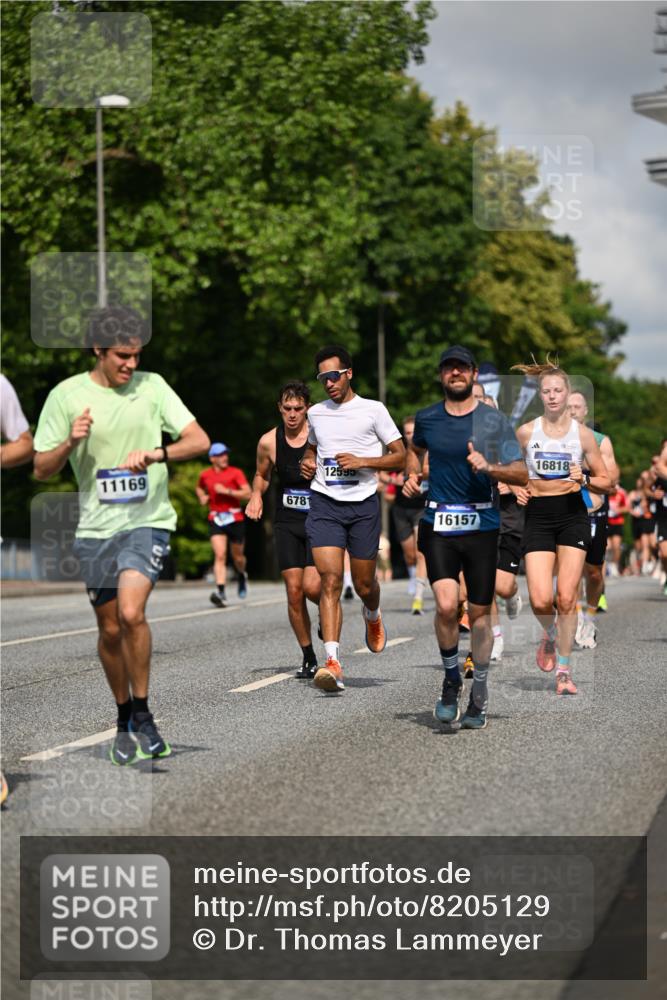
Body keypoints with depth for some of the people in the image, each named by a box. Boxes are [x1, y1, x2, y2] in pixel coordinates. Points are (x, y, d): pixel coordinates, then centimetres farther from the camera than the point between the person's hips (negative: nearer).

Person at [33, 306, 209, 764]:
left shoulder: (152, 386, 0)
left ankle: (143, 714, -5)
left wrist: (154, 454, -21)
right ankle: (124, 720, 29)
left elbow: (199, 441, -4)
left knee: (131, 613, -22)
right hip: (96, 526, 2)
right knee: (109, 629, 9)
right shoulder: (66, 395, -1)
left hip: (148, 520, -2)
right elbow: (43, 469, 2)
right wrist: (70, 442, -18)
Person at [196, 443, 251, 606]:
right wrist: (202, 498, 10)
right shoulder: (205, 475, 7)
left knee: (238, 556, 11)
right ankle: (221, 592, -25)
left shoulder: (235, 473, -3)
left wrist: (227, 491, -20)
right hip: (215, 519, 1)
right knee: (220, 555, -16)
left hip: (235, 519, -1)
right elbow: (199, 488, 31)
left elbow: (247, 494, -13)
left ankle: (242, 576, 46)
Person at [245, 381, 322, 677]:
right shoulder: (269, 441, 0)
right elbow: (261, 474, 18)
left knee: (311, 586, -17)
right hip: (287, 522, 3)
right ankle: (308, 658, 11)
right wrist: (256, 495, 0)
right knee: (294, 591, -3)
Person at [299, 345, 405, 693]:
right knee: (330, 580, -14)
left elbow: (400, 455, 0)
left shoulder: (373, 410, 0)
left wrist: (362, 461, -13)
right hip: (324, 504, 2)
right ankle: (332, 661, -20)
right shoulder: (316, 413, 12)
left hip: (363, 504, -2)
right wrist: (308, 463, 8)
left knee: (364, 584, 8)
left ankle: (372, 615, 46)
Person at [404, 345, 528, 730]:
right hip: (439, 525, 1)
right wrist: (412, 475, 11)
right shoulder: (427, 418, 7)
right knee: (447, 606, -16)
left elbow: (521, 474, -3)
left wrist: (488, 467, -20)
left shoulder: (495, 420, -1)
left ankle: (480, 694, 22)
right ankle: (451, 680, 8)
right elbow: (416, 449, 30)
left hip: (482, 525, -1)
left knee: (479, 611, 5)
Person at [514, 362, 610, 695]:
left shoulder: (583, 433, -1)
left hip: (572, 515, 0)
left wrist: (584, 479, -16)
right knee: (540, 601, -11)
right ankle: (550, 634, 25)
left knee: (566, 598, -7)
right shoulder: (525, 432, 0)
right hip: (538, 516, 0)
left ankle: (563, 669, 8)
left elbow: (605, 481, 3)